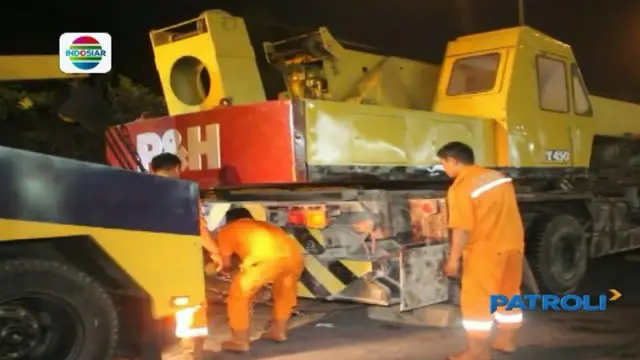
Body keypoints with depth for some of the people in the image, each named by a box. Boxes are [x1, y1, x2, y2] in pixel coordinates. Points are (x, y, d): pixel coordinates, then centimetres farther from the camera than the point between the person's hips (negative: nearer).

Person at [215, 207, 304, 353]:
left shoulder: (227, 230, 25)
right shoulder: (263, 225, 40)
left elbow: (226, 265, 27)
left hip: (266, 259, -6)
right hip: (294, 256, 6)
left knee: (238, 296, 15)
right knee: (285, 292, 33)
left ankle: (240, 341, 20)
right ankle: (279, 331, 44)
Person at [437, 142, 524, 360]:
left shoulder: (461, 187, -16)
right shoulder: (497, 176, 9)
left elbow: (462, 228, -19)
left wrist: (453, 259, -13)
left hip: (485, 250, -8)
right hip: (513, 245, 9)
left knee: (477, 300, 1)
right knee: (508, 295, 19)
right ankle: (507, 340, 32)